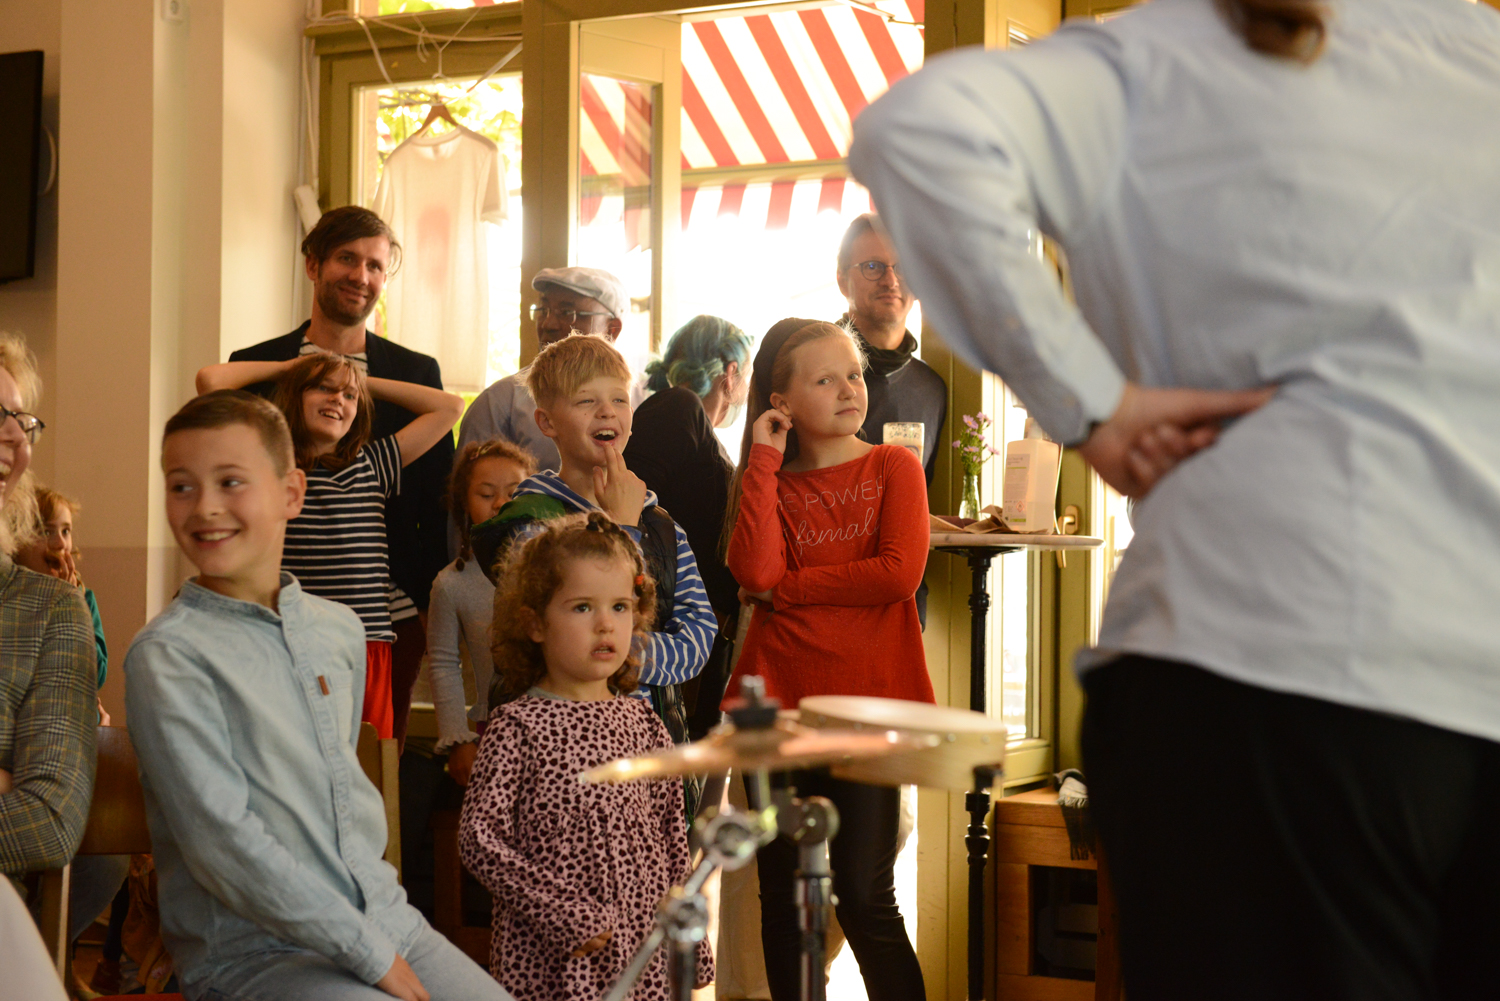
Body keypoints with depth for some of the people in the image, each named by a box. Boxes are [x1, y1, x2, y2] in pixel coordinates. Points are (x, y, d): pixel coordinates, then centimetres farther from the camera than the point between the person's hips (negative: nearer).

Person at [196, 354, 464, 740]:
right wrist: (286, 367, 13)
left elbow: (450, 407, 20)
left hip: (367, 652, 3)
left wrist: (365, 382, 21)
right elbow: (210, 380, -2)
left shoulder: (372, 464, 16)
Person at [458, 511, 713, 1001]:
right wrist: (564, 914, -15)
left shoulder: (641, 722, 7)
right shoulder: (517, 724, -8)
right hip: (550, 959, -4)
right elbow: (479, 837, -12)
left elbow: (671, 838, 12)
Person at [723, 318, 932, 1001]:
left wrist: (786, 589, -7)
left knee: (863, 896, -5)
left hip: (867, 702, -3)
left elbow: (899, 572, -12)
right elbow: (754, 570, -10)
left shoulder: (893, 466, 4)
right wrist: (764, 458, -6)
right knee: (784, 896, 8)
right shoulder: (769, 481, 10)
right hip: (777, 704, 3)